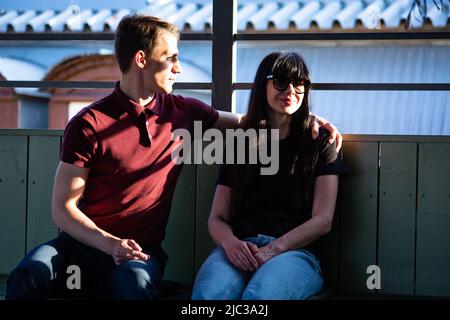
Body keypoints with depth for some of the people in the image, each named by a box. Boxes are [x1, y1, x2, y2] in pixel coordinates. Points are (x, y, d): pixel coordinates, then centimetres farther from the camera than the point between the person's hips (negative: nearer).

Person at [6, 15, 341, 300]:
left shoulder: (182, 112, 9)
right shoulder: (89, 125, -4)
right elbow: (63, 209, -5)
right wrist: (110, 244, -21)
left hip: (142, 249, 1)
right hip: (86, 240, -1)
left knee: (136, 279, -38)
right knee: (28, 275, -33)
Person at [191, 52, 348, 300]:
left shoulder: (319, 144, 13)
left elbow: (322, 221, 3)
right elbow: (217, 218, 15)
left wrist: (274, 248, -12)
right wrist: (230, 243, -9)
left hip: (294, 251, -2)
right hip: (238, 249, 2)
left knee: (259, 296, -39)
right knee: (207, 294, -34)